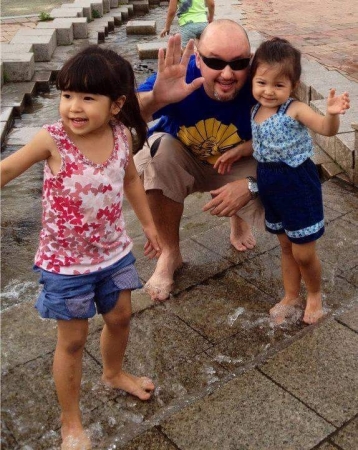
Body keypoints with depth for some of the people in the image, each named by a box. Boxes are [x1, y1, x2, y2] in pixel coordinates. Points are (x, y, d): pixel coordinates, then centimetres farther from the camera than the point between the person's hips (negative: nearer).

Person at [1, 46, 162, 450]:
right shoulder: (52, 140, -22)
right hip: (65, 261, -4)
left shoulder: (121, 135, -9)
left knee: (119, 318, 22)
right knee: (72, 340, 9)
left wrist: (148, 224, 16)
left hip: (113, 250, 5)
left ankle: (114, 374, 55)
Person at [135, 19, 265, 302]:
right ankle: (170, 253, -12)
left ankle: (239, 218, 17)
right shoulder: (182, 76, -31)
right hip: (180, 157, 0)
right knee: (160, 149, -34)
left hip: (237, 166, 1)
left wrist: (252, 184, -35)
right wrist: (154, 99, -64)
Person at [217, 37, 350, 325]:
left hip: (298, 185, -6)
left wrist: (332, 114, -55)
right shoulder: (255, 110, 1)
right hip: (271, 186, 7)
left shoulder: (295, 110, -19)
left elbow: (326, 129, -35)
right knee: (286, 247, 21)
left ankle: (315, 295, 32)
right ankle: (291, 297, 38)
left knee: (303, 253, 4)